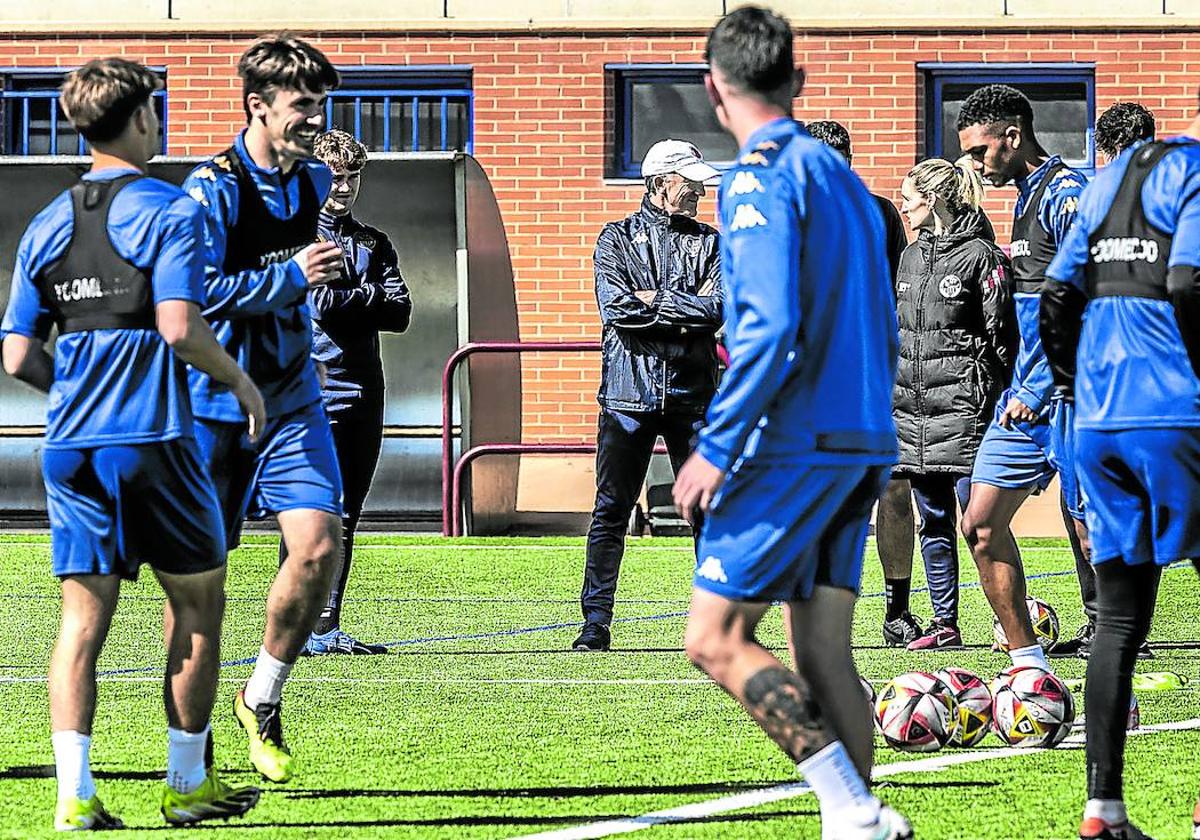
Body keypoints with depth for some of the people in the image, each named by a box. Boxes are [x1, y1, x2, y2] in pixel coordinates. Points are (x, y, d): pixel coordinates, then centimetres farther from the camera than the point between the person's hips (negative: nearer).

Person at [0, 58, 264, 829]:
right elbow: (179, 327, -18)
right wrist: (240, 382, -3)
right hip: (153, 439, -5)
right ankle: (187, 784, 15)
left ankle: (75, 794, -6)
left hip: (71, 444, 5)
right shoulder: (169, 211, -7)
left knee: (83, 619, 4)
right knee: (198, 604, 11)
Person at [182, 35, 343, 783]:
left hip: (292, 398, 5)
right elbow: (192, 292, -21)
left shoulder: (314, 181, 8)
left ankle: (262, 702, 10)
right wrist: (291, 277, -20)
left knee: (319, 546, -10)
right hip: (217, 404, -5)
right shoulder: (215, 188, -14)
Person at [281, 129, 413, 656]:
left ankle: (327, 627, 10)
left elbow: (400, 313, 5)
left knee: (345, 515, 7)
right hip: (312, 392, -6)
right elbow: (319, 304, -15)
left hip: (364, 391, 6)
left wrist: (346, 302, -7)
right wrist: (371, 296, -5)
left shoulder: (374, 243, 18)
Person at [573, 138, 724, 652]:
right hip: (629, 392, -2)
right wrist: (685, 311, -9)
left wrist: (653, 300, -9)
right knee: (611, 512, -1)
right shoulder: (617, 239, 6)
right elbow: (617, 309, -10)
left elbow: (716, 310, -5)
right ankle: (596, 623, 3)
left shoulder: (709, 243, 12)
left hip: (691, 394, 2)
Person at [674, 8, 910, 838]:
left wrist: (714, 448, -16)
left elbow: (770, 327, -20)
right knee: (822, 655, 8)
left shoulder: (762, 178, -9)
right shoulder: (844, 177, 17)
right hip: (862, 443, 8)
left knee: (715, 639, -7)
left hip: (794, 442, -8)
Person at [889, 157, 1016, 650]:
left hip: (962, 406, -7)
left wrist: (995, 402, -12)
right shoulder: (911, 257, 15)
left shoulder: (981, 255, -7)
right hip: (912, 406, 8)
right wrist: (885, 394, 18)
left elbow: (1001, 336, -9)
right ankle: (944, 624, 13)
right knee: (933, 520, 9)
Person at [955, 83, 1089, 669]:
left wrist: (1036, 391, -19)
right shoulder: (1026, 197, 18)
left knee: (1091, 537, -6)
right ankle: (1030, 668, 12)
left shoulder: (1068, 194, -13)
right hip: (1028, 390, 10)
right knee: (981, 523, 7)